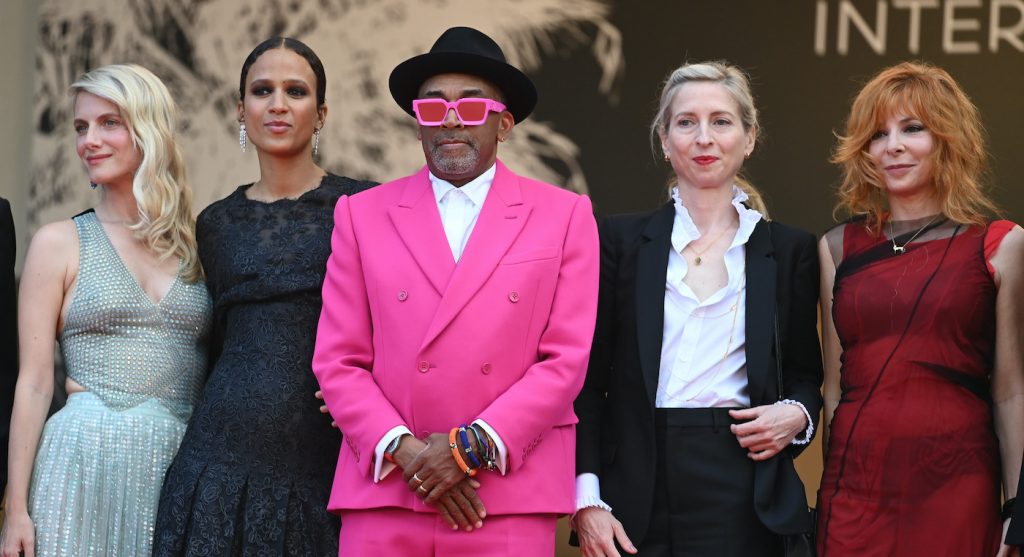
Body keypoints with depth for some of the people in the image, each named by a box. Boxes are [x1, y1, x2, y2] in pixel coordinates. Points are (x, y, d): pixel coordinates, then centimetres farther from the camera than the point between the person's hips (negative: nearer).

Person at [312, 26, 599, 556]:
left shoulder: (565, 215, 7)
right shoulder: (362, 215, 11)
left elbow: (566, 360, 1)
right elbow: (338, 361, 6)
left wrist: (473, 446, -9)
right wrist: (404, 452, -8)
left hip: (509, 502, -1)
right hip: (384, 497, 1)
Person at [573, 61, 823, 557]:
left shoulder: (790, 251, 8)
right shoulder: (621, 239, 6)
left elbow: (805, 374, 16)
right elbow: (589, 382, 4)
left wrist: (797, 415, -7)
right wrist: (587, 499, -5)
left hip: (746, 501, 0)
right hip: (639, 493, 0)